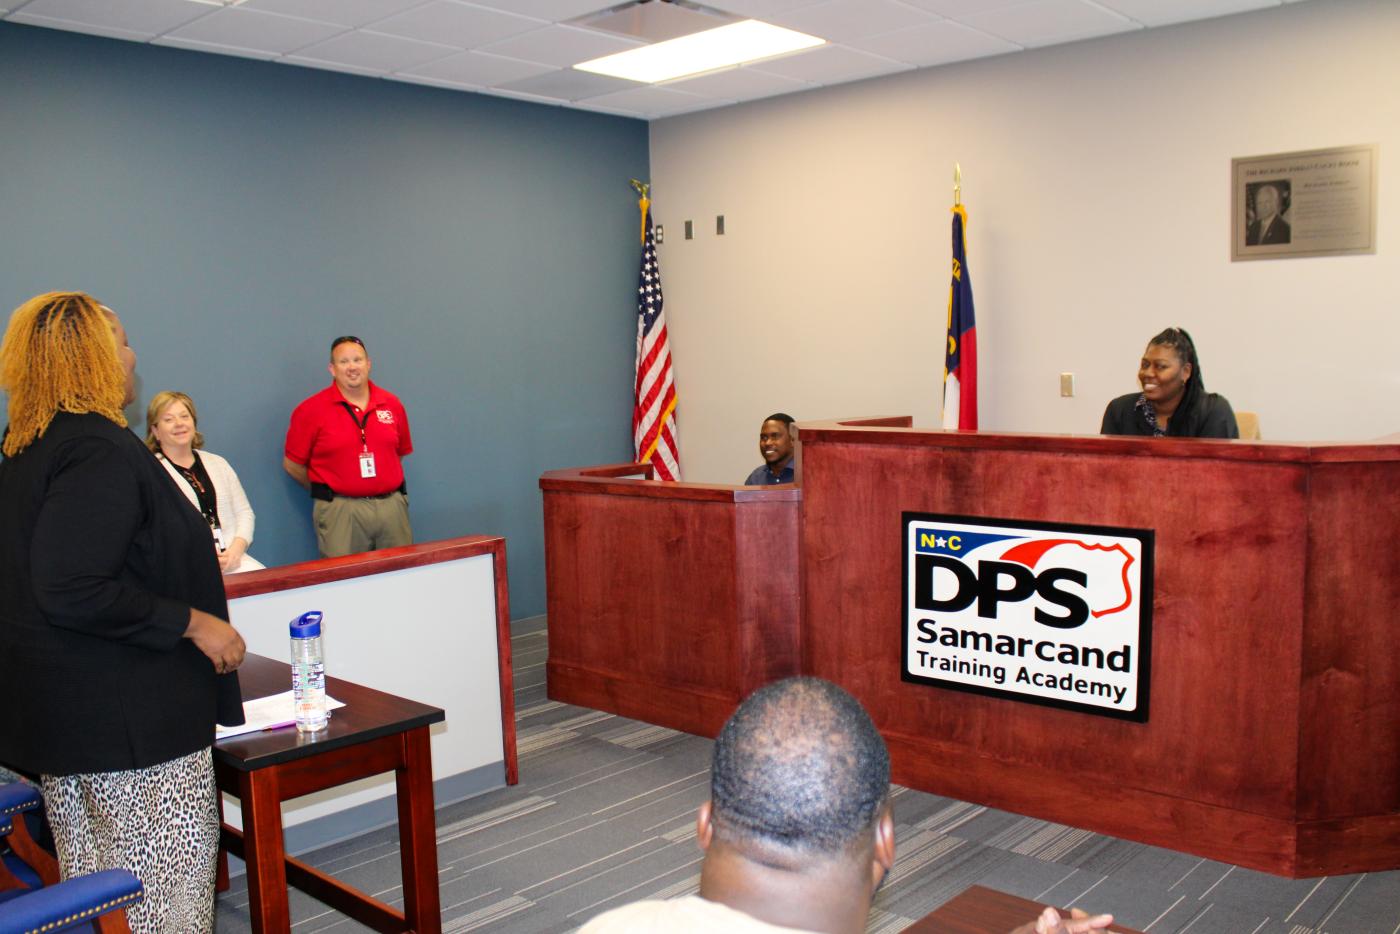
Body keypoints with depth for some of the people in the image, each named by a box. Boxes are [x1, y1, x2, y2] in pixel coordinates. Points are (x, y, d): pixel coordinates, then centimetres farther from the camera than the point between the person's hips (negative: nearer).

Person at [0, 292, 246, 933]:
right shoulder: (101, 449, -21)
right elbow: (72, 591, -27)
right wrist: (194, 622, -20)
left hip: (59, 708, 10)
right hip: (126, 713, -10)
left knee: (95, 876, 20)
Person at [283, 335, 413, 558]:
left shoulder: (392, 404, 8)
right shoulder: (311, 410, -2)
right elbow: (292, 464, 3)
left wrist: (381, 483, 10)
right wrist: (325, 491, 6)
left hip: (392, 506, 3)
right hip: (341, 511, -3)